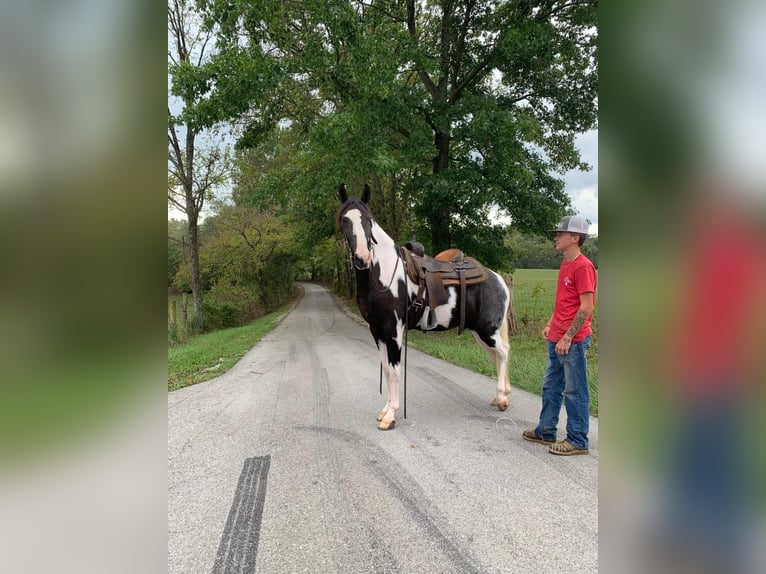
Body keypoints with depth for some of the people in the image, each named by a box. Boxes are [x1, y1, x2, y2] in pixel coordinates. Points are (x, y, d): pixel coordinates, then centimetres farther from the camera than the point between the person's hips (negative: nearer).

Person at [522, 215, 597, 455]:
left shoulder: (583, 267, -16)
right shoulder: (565, 263, 13)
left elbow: (586, 307, -19)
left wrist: (567, 337, -19)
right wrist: (550, 325, 17)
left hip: (573, 341, -10)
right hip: (556, 339, 10)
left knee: (574, 391, 1)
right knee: (551, 386, 17)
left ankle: (578, 441, 14)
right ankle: (546, 431, 30)